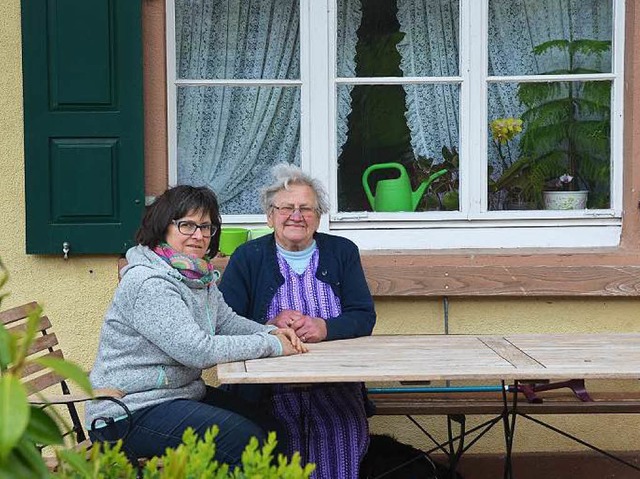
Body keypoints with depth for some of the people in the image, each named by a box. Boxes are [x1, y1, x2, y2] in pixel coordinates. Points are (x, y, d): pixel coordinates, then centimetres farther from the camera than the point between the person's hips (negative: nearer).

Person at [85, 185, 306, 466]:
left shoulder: (198, 276, 7)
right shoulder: (149, 284, -22)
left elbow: (227, 321, 17)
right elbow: (197, 351, -27)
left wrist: (271, 332, -4)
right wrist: (272, 345, -20)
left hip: (181, 395, 9)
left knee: (270, 427, 4)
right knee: (244, 440, -19)